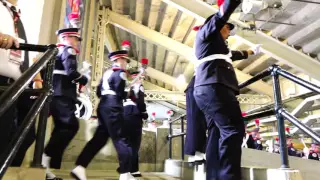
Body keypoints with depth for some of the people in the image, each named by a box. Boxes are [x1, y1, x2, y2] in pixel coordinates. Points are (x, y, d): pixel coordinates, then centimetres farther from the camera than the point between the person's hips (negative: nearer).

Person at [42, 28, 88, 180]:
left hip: (54, 95, 10)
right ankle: (44, 158, -18)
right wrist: (84, 80, 0)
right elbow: (71, 72, -16)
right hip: (62, 96, -10)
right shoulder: (68, 50, -2)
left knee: (61, 128, 7)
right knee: (71, 126, -14)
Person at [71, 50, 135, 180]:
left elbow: (99, 92, 20)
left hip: (103, 106, 9)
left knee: (99, 138, 9)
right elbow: (120, 93, -12)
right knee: (120, 138, -6)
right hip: (112, 107, -9)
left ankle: (79, 168, 6)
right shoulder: (120, 72, -4)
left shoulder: (107, 73, 22)